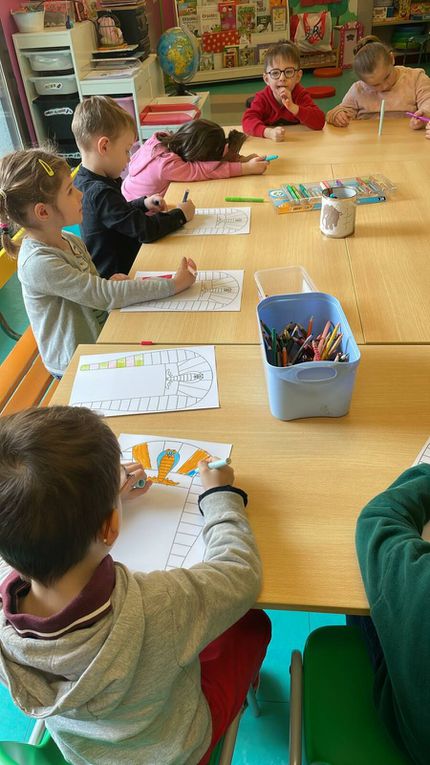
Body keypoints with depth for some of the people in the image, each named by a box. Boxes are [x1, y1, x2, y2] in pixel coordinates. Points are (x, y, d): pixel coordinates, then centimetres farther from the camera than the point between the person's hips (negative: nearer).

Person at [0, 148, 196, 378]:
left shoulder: (71, 241, 1)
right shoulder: (38, 263, -26)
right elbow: (106, 295, -28)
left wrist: (110, 284, -9)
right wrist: (174, 284, -24)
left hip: (103, 333, 8)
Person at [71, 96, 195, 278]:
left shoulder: (83, 180, 5)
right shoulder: (100, 193, -26)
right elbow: (145, 229, -26)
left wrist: (143, 203, 7)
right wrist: (180, 214, -10)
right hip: (115, 275, -10)